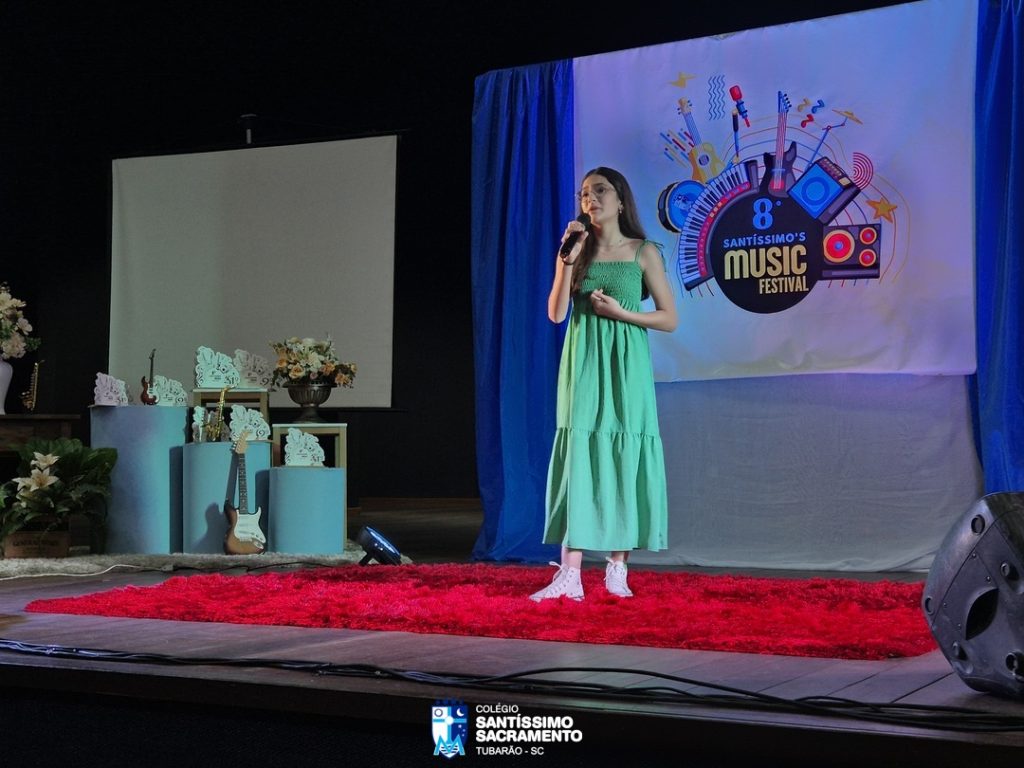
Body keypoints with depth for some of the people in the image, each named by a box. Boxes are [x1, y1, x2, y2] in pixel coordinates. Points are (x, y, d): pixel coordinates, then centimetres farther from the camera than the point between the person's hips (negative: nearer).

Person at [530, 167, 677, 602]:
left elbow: (670, 319, 1)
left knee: (624, 459, -1)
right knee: (578, 457, -7)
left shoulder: (643, 252, 3)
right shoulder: (577, 251, 9)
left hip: (626, 367, -1)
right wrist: (568, 257, -8)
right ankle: (569, 576, -11)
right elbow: (556, 314, -2)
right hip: (584, 365, 1)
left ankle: (617, 570, 8)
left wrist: (621, 313, -11)